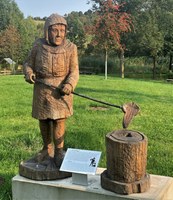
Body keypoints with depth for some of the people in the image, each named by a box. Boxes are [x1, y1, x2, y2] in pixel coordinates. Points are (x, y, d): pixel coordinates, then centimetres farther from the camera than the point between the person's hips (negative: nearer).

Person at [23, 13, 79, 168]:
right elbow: (29, 63, 7)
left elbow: (74, 72, -7)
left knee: (59, 121, -5)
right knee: (44, 120, 11)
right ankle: (47, 148, 29)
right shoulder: (38, 45, -5)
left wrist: (69, 85, -25)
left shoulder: (70, 48, -9)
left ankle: (59, 151, 9)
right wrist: (28, 73, -14)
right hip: (42, 90, 2)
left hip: (61, 90, -2)